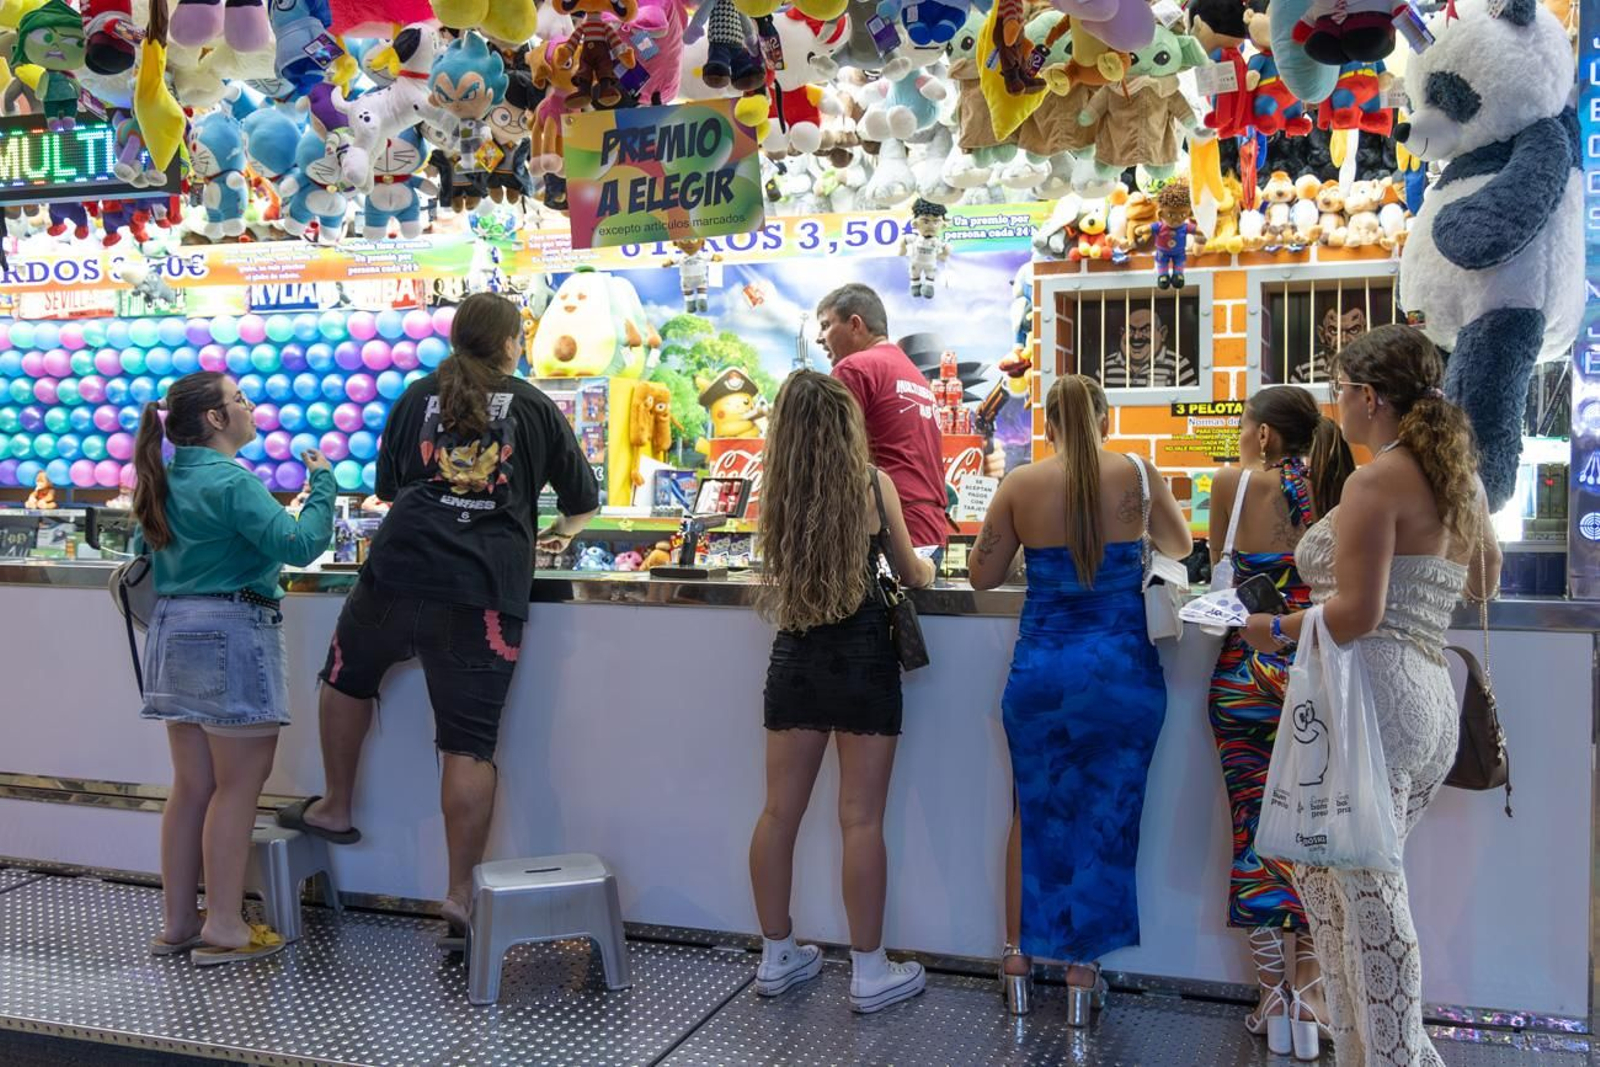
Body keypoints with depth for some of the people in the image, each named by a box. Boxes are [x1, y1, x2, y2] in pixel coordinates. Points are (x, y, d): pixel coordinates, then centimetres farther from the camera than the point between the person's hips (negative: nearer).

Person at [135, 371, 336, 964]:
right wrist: (323, 482, -10)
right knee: (238, 786, -1)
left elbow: (146, 550, 26)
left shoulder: (166, 481, 13)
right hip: (231, 632, -9)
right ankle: (224, 928, 3)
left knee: (191, 785, 13)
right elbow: (299, 544, -22)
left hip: (174, 629, 9)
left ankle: (176, 922, 19)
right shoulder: (232, 483, -15)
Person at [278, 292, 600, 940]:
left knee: (348, 678, 29)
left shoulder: (418, 396, 15)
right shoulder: (533, 406, 12)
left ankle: (336, 809, 39)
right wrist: (564, 531, 44)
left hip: (399, 570, 1)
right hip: (485, 592, -1)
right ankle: (461, 892, 3)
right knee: (470, 745, 1)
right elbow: (583, 498, 22)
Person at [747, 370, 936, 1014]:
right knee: (861, 819, 1)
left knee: (780, 811, 11)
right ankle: (869, 972, 9)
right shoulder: (873, 484, -7)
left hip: (795, 658, 4)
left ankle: (777, 957, 22)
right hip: (863, 658, -3)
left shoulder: (775, 491, -1)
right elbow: (912, 575, 4)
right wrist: (926, 565, 27)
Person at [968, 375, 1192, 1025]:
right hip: (1121, 671, 0)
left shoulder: (1021, 484, -4)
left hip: (1040, 669, 1)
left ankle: (1017, 957, 25)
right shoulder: (1138, 476, -3)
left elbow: (982, 576, 4)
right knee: (1105, 817, 10)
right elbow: (1180, 547, 15)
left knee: (1032, 811, 17)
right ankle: (1082, 972, 18)